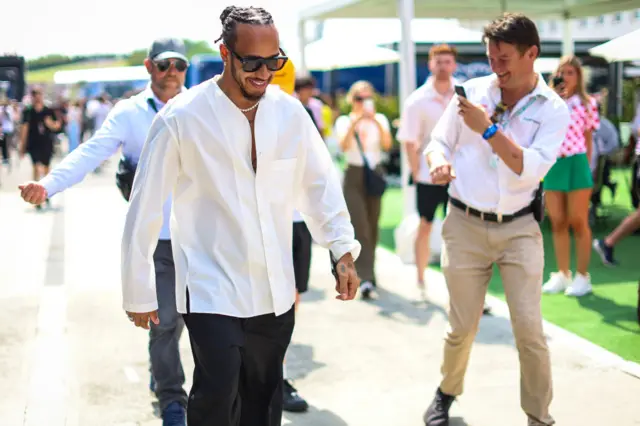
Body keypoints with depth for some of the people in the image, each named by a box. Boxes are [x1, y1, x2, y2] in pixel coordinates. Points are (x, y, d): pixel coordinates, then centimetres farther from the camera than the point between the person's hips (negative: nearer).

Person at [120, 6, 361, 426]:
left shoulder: (290, 112, 0)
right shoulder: (181, 119, -12)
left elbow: (320, 183, 9)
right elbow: (145, 210, -7)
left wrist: (344, 252, 1)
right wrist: (139, 294, -3)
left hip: (275, 293, 4)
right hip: (212, 292, -4)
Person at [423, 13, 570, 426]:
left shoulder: (553, 109, -4)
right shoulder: (471, 91, 0)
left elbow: (530, 170, -17)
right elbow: (438, 143, 6)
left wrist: (488, 128, -22)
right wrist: (438, 162, -16)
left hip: (519, 229, -1)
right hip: (465, 225, 1)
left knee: (530, 329, -4)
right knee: (462, 328, 9)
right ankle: (447, 392, 36)